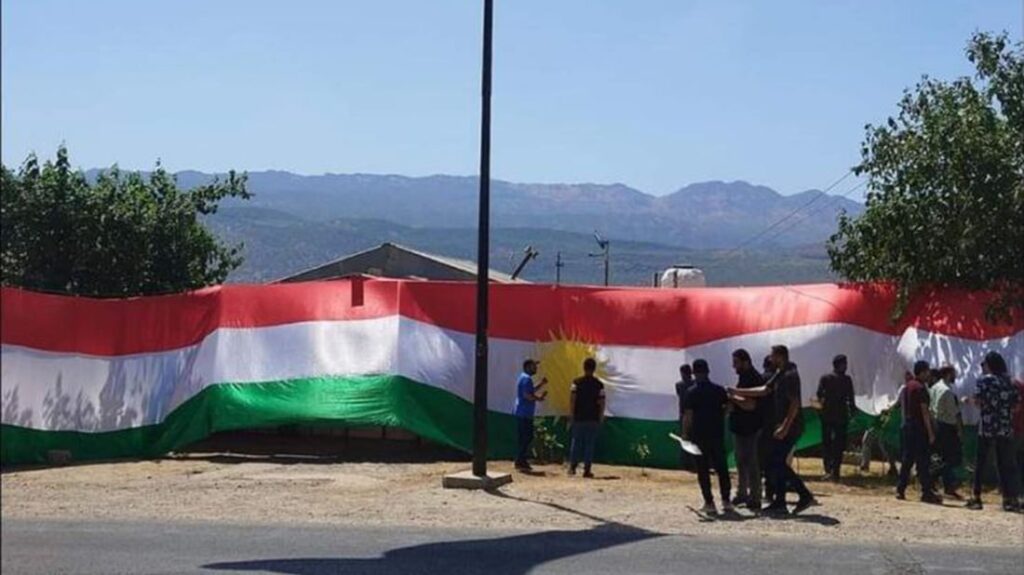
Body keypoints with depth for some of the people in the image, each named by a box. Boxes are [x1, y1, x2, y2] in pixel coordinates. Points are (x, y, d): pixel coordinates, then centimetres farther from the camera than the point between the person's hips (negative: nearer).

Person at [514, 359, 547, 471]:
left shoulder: (524, 377, 18)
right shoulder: (527, 378, -15)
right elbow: (527, 395, -23)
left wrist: (541, 385, 19)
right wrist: (539, 398, -11)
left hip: (522, 414, 11)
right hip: (525, 414, -11)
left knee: (525, 437, 13)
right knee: (526, 437, -8)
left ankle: (522, 461, 17)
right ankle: (520, 462, -6)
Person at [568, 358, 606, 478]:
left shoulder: (577, 382, -4)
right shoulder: (599, 385, -1)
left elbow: (572, 400, -6)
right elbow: (601, 403, -1)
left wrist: (571, 417, 0)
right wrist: (601, 419, 7)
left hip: (579, 418, 0)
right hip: (593, 419, 0)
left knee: (576, 442, 11)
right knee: (590, 444, 4)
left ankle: (572, 467, 9)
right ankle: (587, 470, 2)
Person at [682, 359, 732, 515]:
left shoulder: (692, 392, -9)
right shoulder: (719, 390, 1)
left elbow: (688, 416, -11)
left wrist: (686, 434, -4)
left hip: (699, 435, -3)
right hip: (717, 434, 3)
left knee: (703, 470, 3)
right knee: (721, 467, 12)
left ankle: (709, 503, 0)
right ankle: (726, 501, 12)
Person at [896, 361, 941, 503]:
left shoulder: (906, 386, 13)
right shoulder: (920, 388, -14)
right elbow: (925, 411, -16)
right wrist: (930, 432, -15)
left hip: (907, 426, 9)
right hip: (919, 427, -9)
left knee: (907, 459, 12)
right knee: (923, 461, -6)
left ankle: (900, 490, 11)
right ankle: (927, 492, -7)